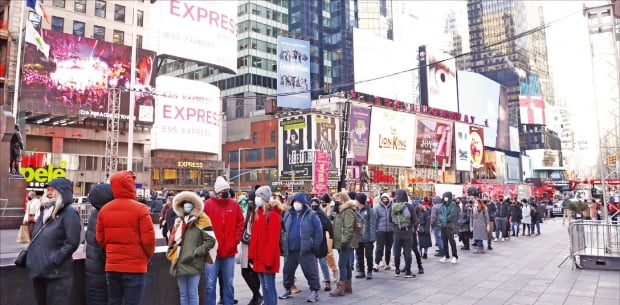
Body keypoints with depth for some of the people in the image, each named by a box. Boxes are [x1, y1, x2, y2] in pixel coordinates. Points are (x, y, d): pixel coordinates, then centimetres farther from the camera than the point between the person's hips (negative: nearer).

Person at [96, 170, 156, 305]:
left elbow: (100, 238, 8)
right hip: (134, 266, -5)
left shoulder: (104, 209, 3)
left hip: (111, 265, 5)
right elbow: (148, 239, -13)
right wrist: (147, 257, 5)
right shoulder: (140, 209, -13)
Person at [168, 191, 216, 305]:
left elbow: (211, 241, -10)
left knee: (192, 293, 2)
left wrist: (195, 252, -12)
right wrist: (171, 252, 10)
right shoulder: (179, 221, 13)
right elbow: (173, 239, 24)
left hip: (194, 264, -5)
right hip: (180, 264, 5)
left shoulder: (201, 221, -6)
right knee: (183, 294, 13)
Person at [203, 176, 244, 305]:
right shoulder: (208, 204, -5)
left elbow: (240, 224, 7)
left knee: (228, 282, 13)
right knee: (210, 283, 4)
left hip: (229, 250, 2)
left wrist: (235, 240, -2)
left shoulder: (235, 204, 2)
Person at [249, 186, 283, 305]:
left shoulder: (273, 215, -13)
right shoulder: (258, 213, 11)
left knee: (269, 286, -1)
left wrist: (269, 259, -19)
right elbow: (255, 236, 13)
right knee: (264, 286, 14)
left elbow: (273, 240, -17)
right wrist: (252, 254, 11)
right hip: (259, 256, 8)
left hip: (268, 258, -8)